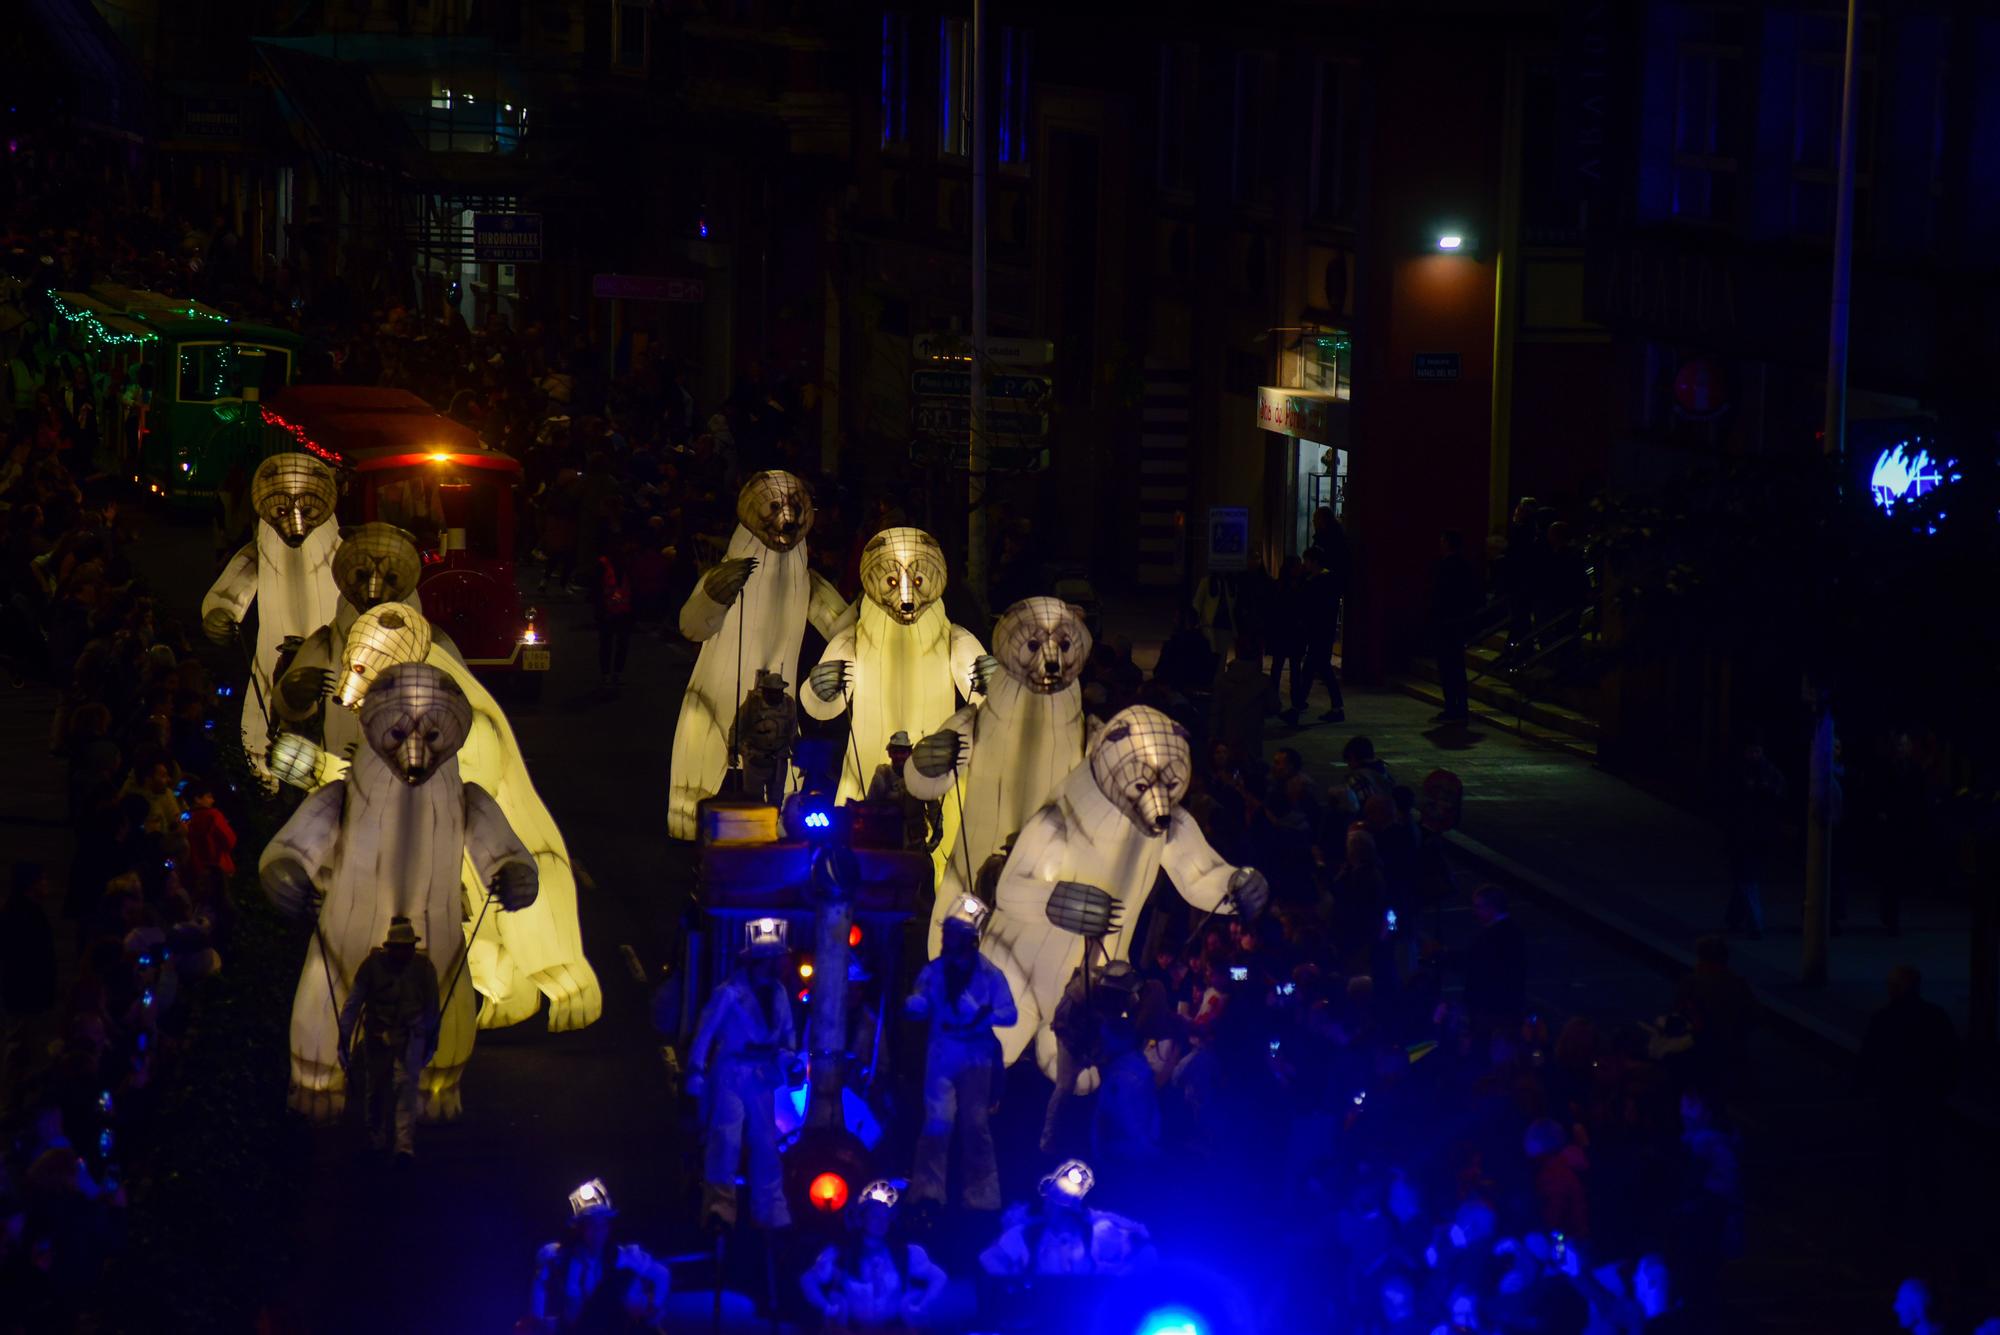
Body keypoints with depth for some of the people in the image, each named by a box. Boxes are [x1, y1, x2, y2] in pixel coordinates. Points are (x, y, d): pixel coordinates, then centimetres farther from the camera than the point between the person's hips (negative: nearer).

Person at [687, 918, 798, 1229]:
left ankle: (771, 1212, 20)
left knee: (766, 1145, 11)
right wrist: (696, 1070, -14)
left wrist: (788, 1052, 0)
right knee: (726, 1136, -18)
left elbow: (787, 1030, 20)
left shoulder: (779, 994, 10)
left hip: (763, 1077, 6)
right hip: (732, 1073, -6)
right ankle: (719, 1206, -18)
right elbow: (705, 1031, -9)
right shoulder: (730, 993, -8)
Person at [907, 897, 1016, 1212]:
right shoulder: (933, 971, 5)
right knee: (938, 1122, -11)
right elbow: (917, 1007, 2)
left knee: (975, 1125, 4)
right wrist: (915, 1003, -21)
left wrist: (980, 1014, -23)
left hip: (976, 1059, -1)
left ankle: (979, 1195, 11)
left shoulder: (989, 975, -3)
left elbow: (1009, 1015, -8)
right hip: (941, 1056, 1)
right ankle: (928, 1190, -8)